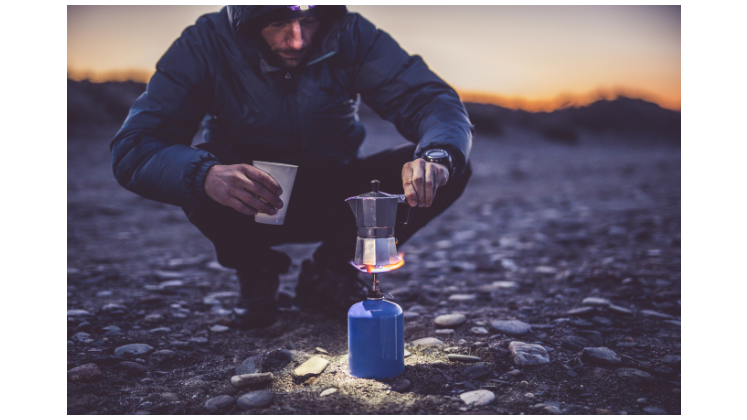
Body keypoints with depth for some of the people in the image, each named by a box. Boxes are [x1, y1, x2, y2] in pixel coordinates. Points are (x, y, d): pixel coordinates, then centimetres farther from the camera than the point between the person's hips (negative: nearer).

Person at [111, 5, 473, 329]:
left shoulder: (353, 37, -16)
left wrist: (438, 155, -43)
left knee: (451, 170, -19)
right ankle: (254, 270, 0)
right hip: (245, 204, -1)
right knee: (199, 178, -35)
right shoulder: (205, 44, -19)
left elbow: (436, 101, -20)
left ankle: (328, 273, 1)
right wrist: (204, 175, -48)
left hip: (335, 205, 2)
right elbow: (132, 146, -26)